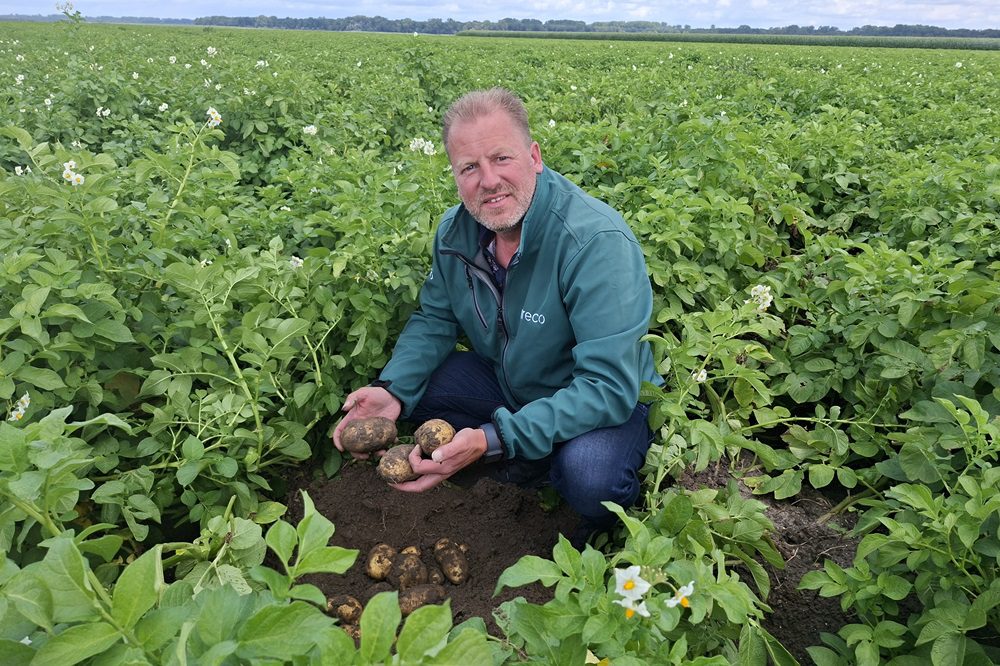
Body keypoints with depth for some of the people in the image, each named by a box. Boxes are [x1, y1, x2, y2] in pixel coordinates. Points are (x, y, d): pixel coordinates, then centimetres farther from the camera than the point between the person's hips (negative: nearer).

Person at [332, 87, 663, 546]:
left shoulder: (598, 242, -31)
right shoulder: (455, 231, -9)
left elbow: (608, 386, -35)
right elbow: (435, 319, 2)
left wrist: (493, 440, -43)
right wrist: (392, 389, -19)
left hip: (607, 402, -5)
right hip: (509, 382, 6)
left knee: (588, 473, -37)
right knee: (411, 385, -12)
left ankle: (607, 523, 2)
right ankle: (525, 465, 2)